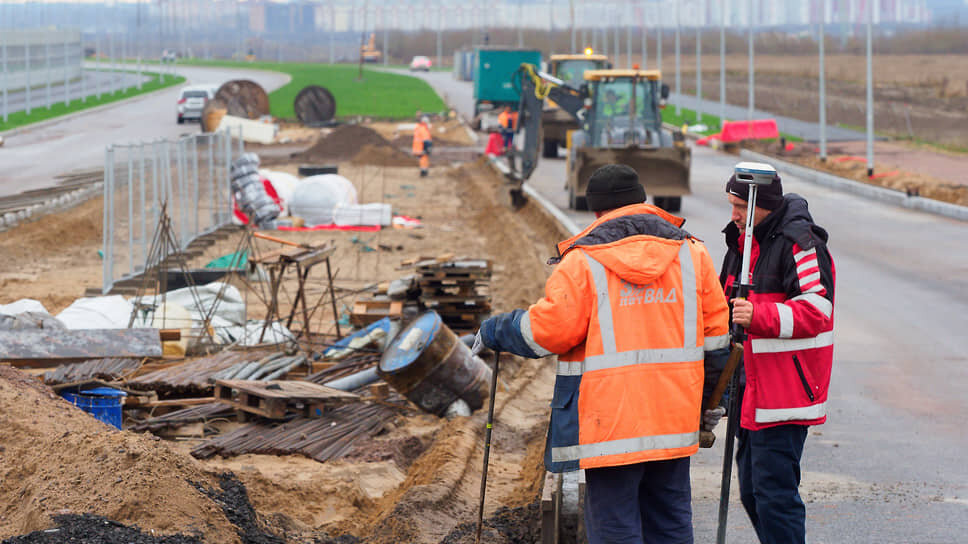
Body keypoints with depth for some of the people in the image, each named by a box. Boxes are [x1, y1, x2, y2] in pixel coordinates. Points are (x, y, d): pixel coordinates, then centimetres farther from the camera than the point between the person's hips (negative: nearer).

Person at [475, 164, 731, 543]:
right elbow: (715, 331, 11)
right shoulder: (690, 253, 7)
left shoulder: (583, 260, -7)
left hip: (611, 421, -4)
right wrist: (710, 400, 22)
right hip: (675, 422, 5)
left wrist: (493, 331, 10)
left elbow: (547, 330, -8)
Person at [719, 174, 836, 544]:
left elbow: (815, 310, -22)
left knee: (773, 492, -11)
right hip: (751, 389, 10)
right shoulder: (742, 241, 15)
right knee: (752, 491, 15)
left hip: (784, 395, -10)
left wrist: (758, 316, -30)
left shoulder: (800, 244, -14)